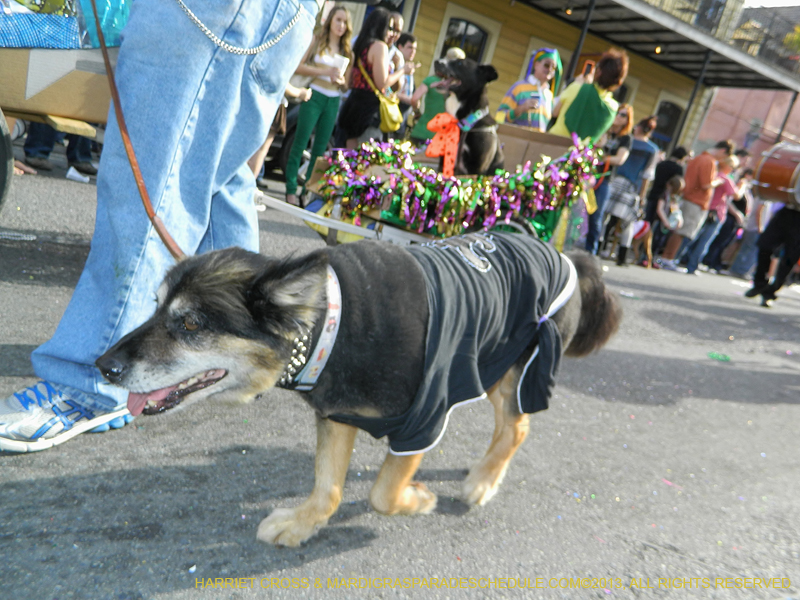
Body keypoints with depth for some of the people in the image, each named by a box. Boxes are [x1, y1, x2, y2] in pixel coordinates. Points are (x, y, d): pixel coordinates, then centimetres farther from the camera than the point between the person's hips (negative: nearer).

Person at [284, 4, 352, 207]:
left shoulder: (347, 51, 11)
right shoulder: (317, 41, 1)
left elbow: (348, 82, 13)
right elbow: (298, 67, -8)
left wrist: (340, 80, -10)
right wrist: (325, 71, -18)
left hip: (334, 102, 4)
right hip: (314, 97, -4)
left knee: (320, 149, 5)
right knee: (300, 144, -6)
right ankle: (291, 189, -2)